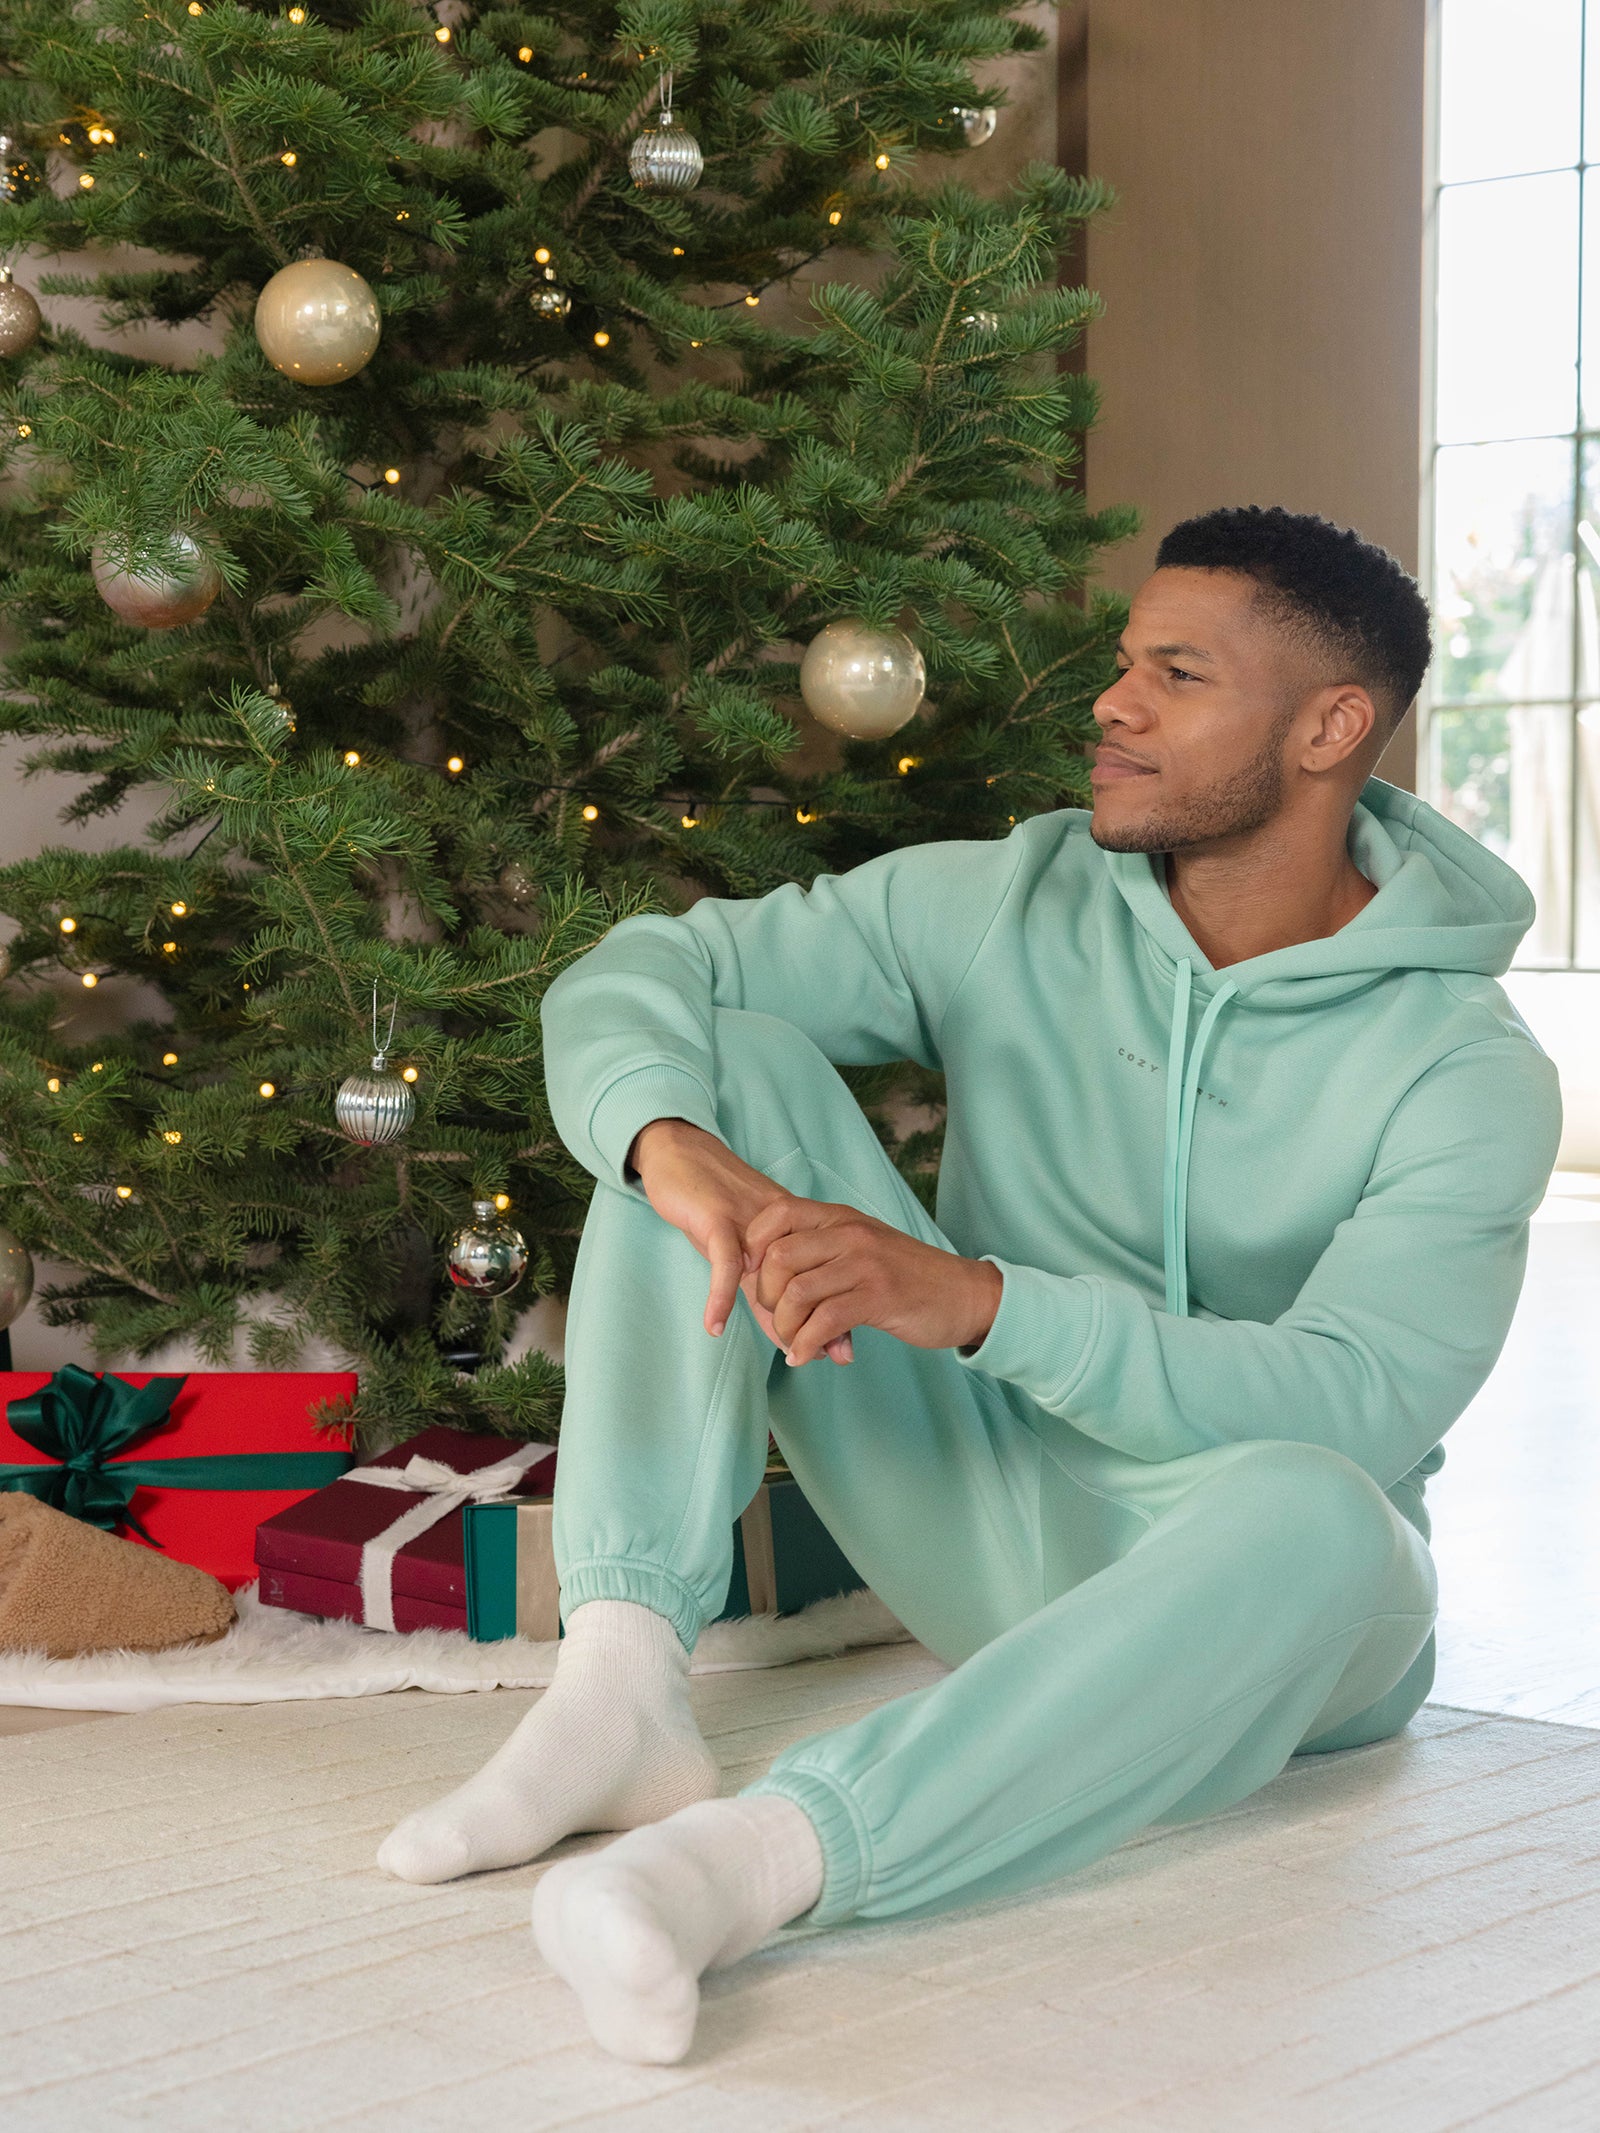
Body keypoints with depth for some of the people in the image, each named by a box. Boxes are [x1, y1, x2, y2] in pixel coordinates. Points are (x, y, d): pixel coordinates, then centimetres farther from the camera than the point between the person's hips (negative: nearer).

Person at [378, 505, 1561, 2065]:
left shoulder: (1469, 1073, -12)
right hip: (986, 1516, 4)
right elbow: (639, 972, -6)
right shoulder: (1012, 906, -1)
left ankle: (758, 1852, -52)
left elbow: (1356, 1401, -27)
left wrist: (981, 1296, -38)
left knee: (1306, 1513, -42)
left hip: (1274, 1611, -3)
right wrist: (675, 1150, -31)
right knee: (729, 1061, -13)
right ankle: (621, 1688, -27)